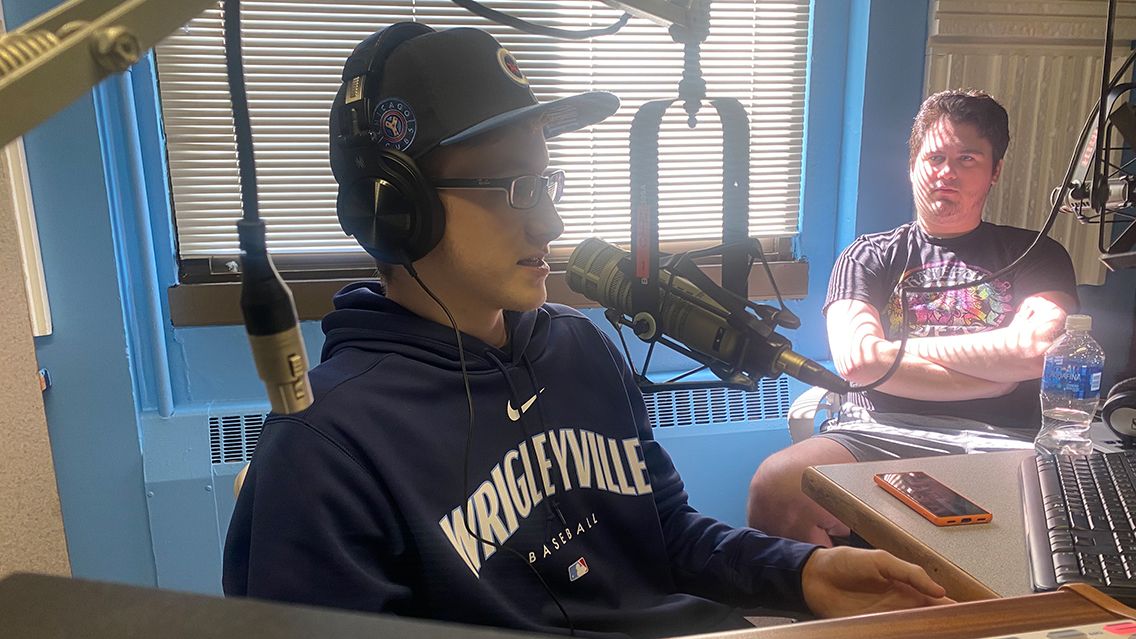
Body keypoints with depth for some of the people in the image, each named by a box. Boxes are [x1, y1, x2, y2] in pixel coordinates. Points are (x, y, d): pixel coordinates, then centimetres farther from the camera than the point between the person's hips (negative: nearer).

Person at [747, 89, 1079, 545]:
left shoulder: (1036, 255, 20)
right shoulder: (869, 257, 17)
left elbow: (1040, 349, -2)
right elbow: (857, 360, -3)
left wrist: (904, 348, 2)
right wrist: (995, 371, 0)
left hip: (998, 442, 1)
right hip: (878, 434, 0)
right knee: (776, 484, -30)